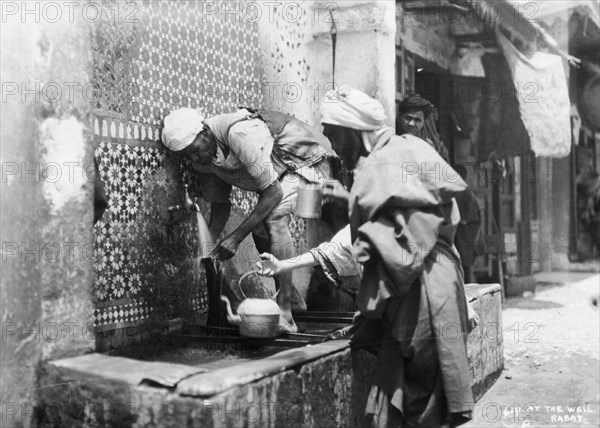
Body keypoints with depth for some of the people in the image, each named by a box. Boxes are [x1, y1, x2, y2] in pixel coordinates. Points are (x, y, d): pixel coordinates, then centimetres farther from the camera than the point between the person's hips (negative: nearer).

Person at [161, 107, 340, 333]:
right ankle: (290, 296, 24)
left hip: (310, 159, -9)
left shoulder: (239, 134, -35)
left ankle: (285, 312, -27)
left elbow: (273, 193, -32)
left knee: (275, 217, -28)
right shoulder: (203, 160, -8)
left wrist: (236, 236, -31)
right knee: (259, 225, 5)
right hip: (282, 170, 9)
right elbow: (221, 205, 4)